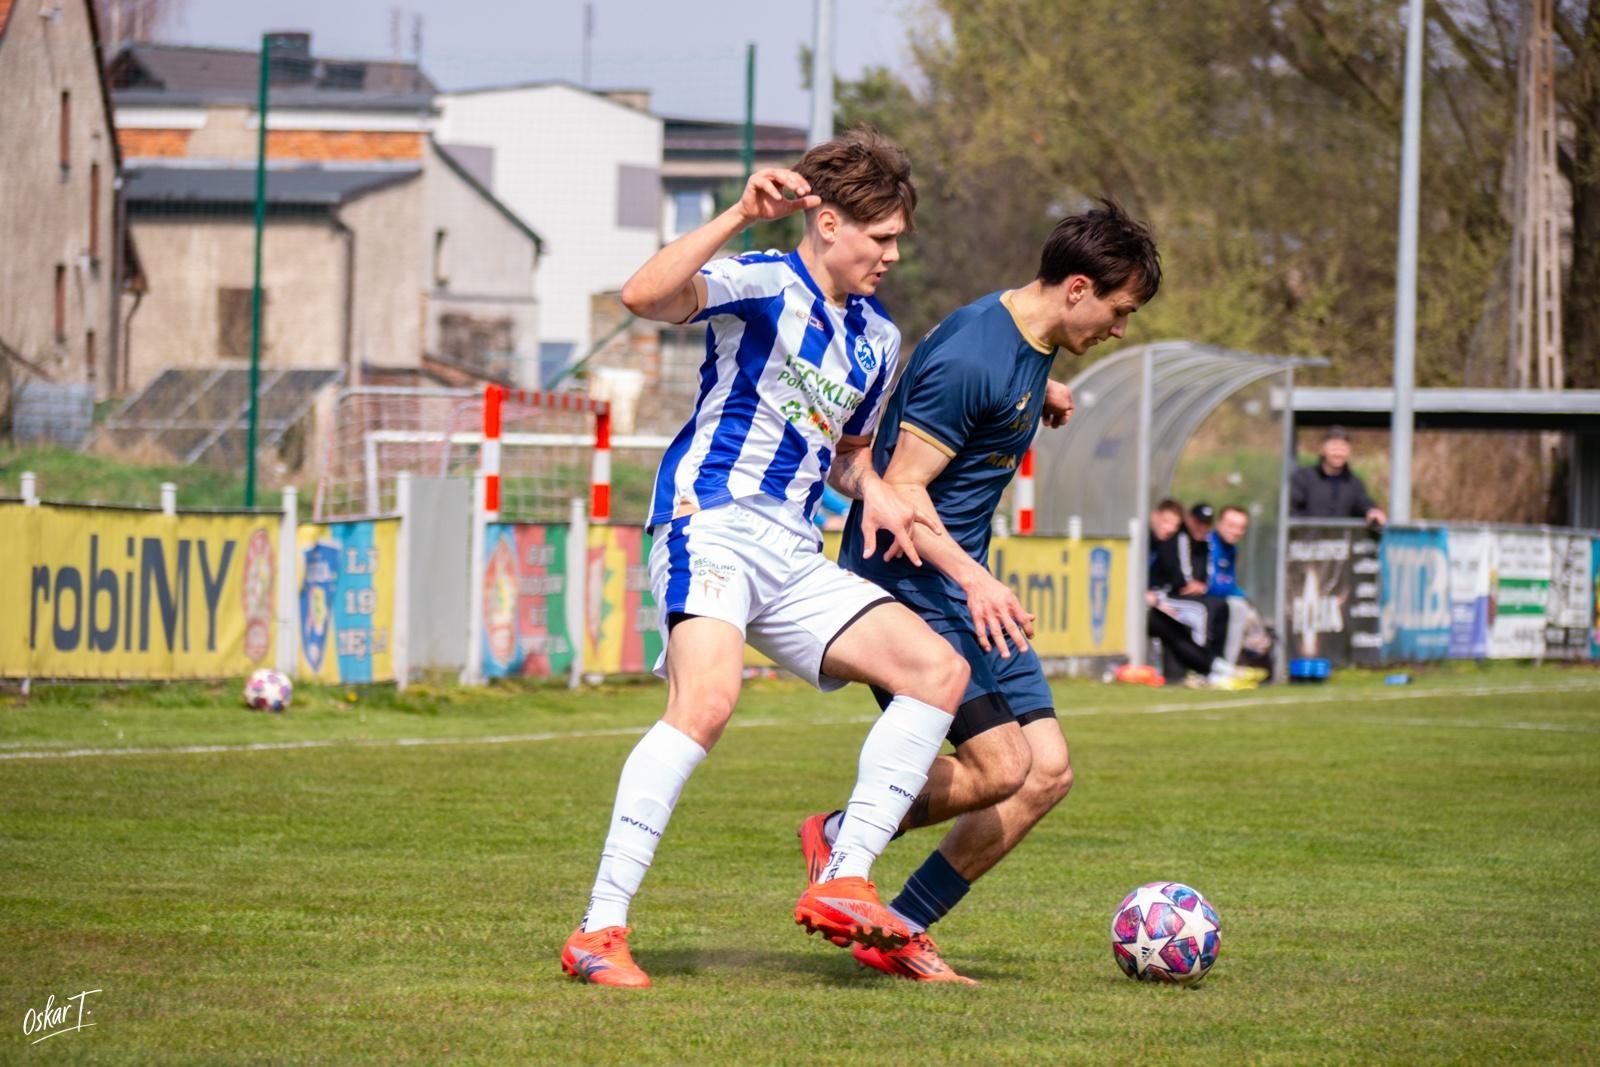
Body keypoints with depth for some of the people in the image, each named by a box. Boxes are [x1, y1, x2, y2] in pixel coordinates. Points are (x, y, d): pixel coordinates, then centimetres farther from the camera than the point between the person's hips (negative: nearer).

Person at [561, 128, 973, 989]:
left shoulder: (876, 339, 20)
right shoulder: (763, 285, -5)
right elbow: (644, 296, -24)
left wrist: (872, 491, 10)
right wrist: (741, 217, -31)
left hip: (795, 560, 8)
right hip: (712, 522, -8)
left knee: (938, 670, -5)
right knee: (708, 698, -30)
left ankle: (842, 886, -7)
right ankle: (599, 930, -27)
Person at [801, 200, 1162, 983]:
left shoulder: (1031, 344, 8)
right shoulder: (972, 355, -22)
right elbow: (900, 492, -26)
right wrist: (974, 579, -35)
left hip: (967, 588, 10)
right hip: (909, 585, -10)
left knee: (1047, 772, 2)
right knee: (1000, 767, -18)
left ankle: (898, 933, 7)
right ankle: (842, 835, 5)